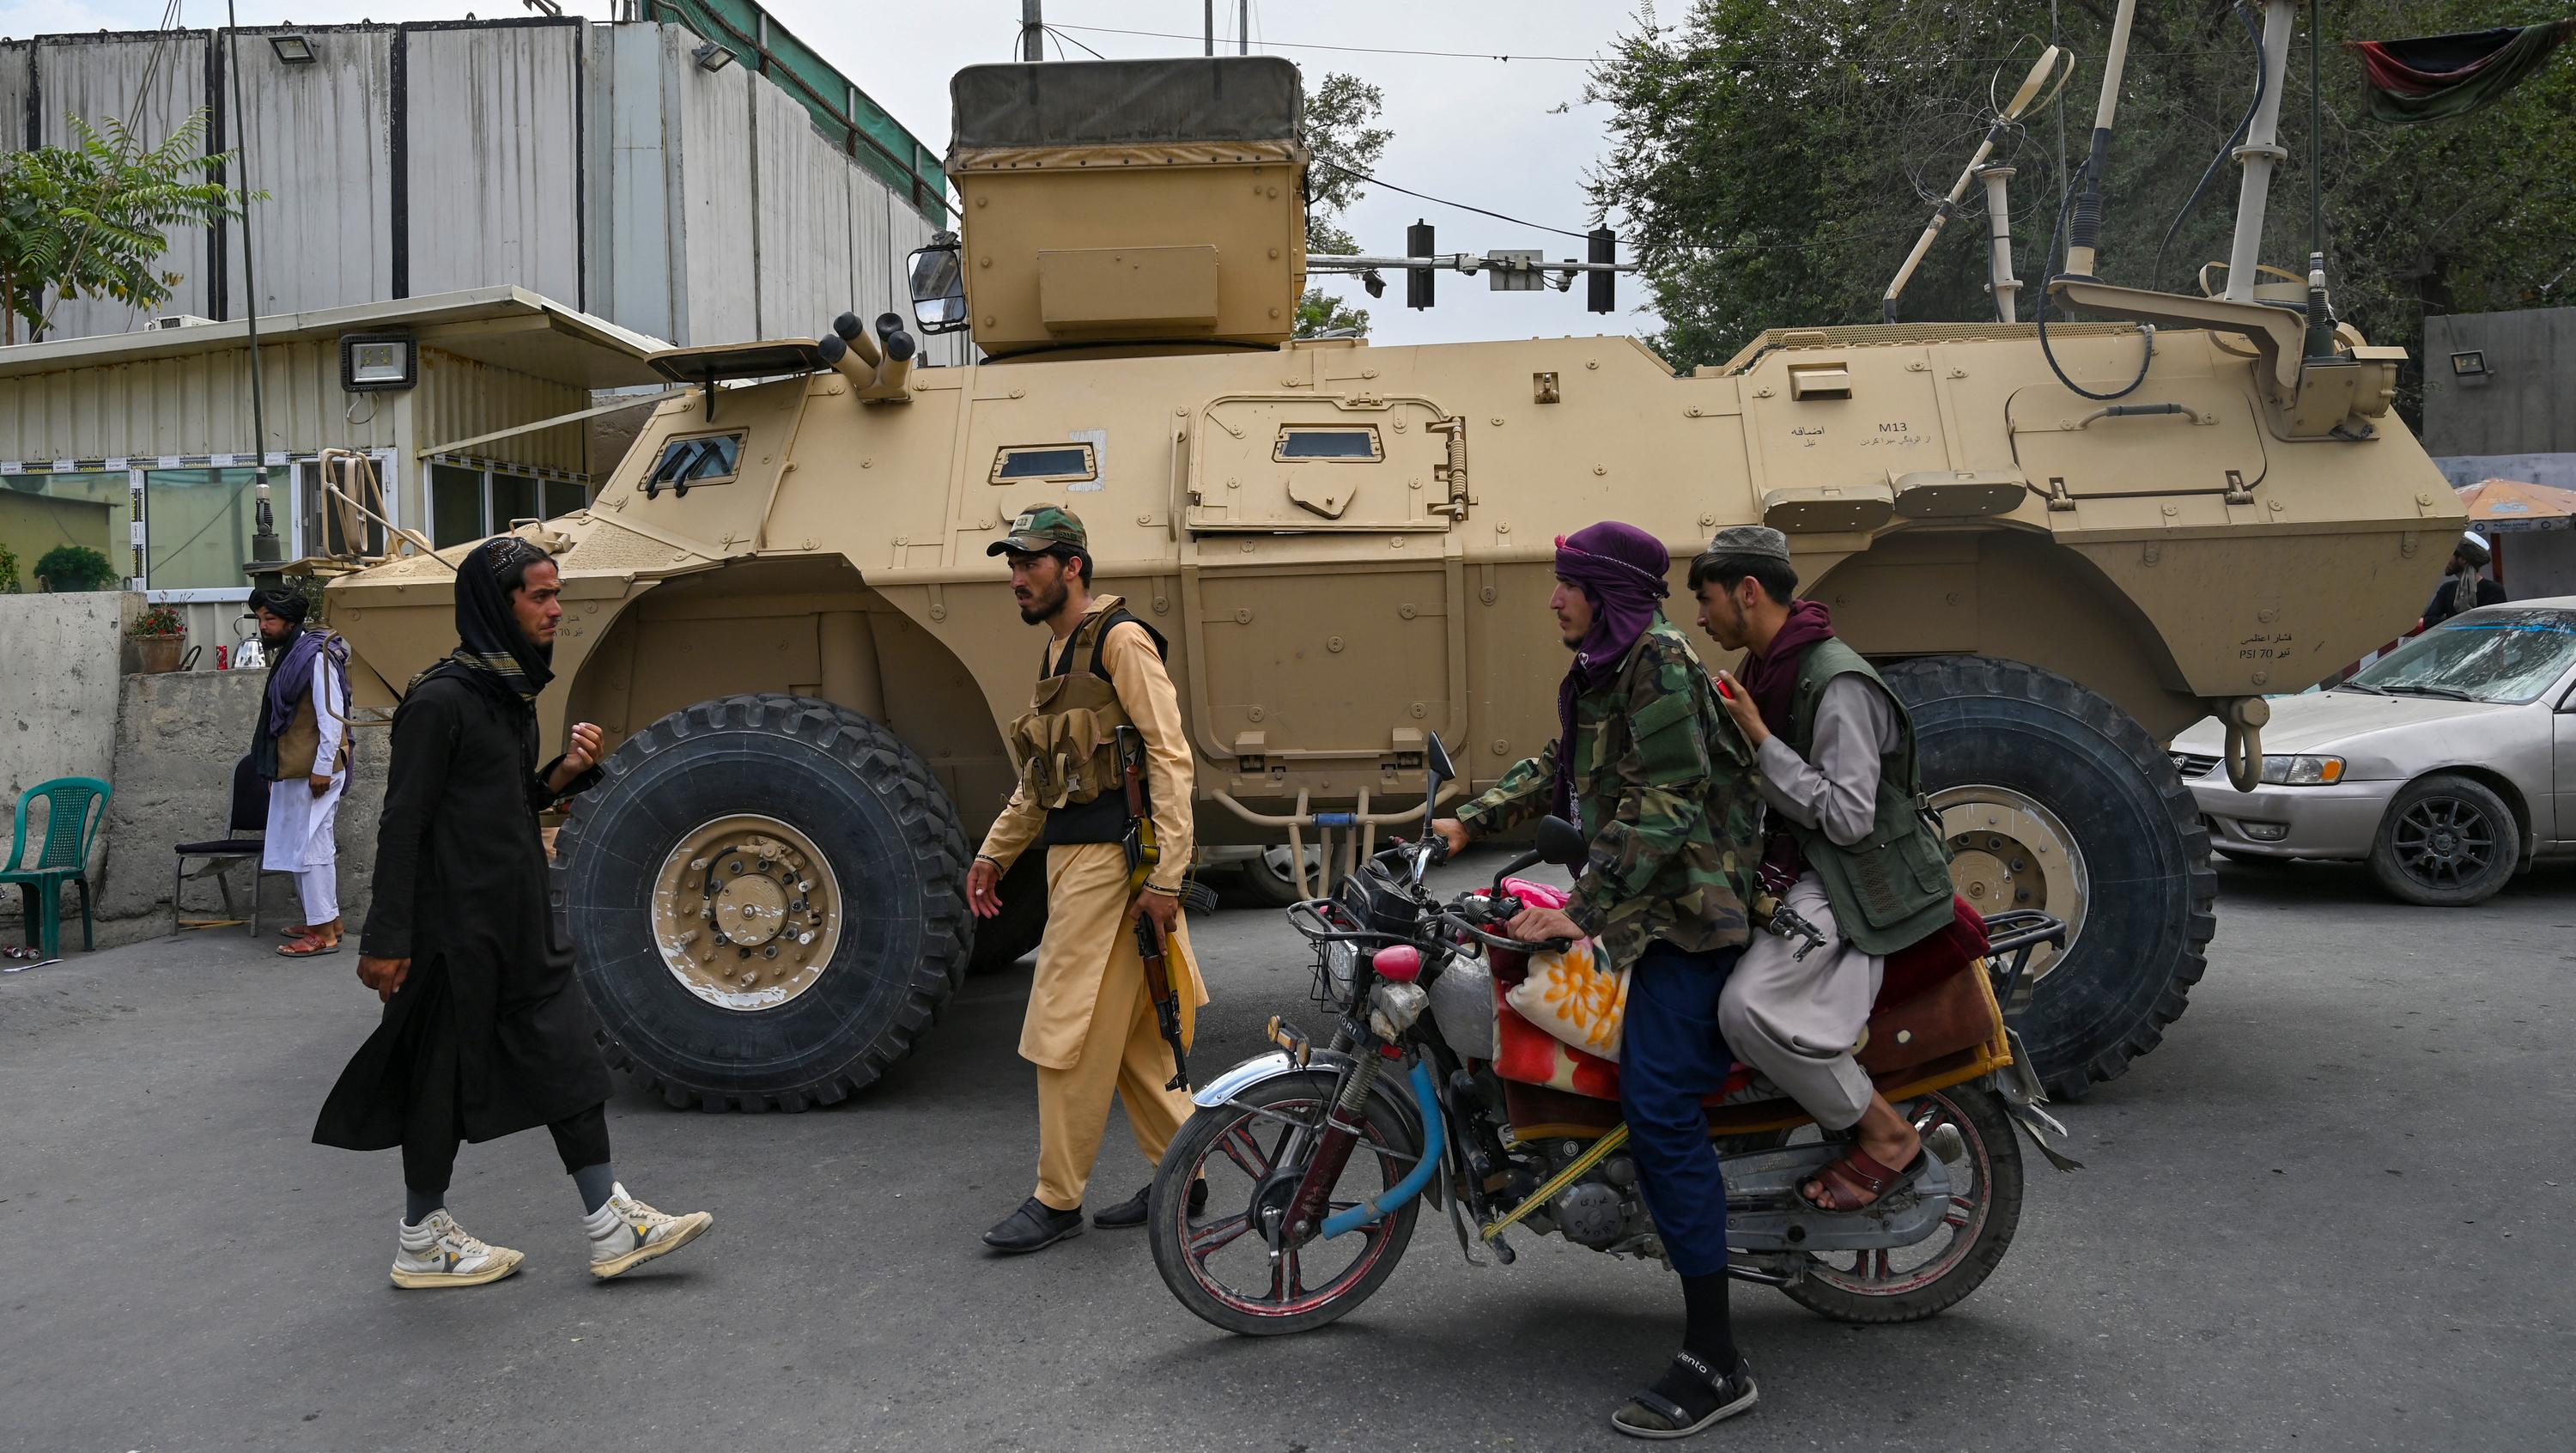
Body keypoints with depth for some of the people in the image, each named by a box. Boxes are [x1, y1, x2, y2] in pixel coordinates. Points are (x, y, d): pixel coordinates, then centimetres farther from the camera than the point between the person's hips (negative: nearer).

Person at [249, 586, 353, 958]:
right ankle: (324, 919, 24)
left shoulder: (317, 656, -15)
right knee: (297, 845, 15)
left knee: (312, 847, -7)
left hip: (314, 771, -10)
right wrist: (276, 770, 22)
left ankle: (324, 932, -3)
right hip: (291, 771, 10)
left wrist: (323, 768, -22)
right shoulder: (286, 653, 15)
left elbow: (331, 716, -20)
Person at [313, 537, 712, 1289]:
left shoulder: (513, 690, 10)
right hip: (456, 922, -9)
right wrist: (387, 939, -18)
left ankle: (610, 1226, 15)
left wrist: (565, 774, -1)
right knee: (445, 1070, 4)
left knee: (567, 1051, 8)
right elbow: (402, 821, -17)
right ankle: (421, 1242, 21)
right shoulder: (442, 698, -17)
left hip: (517, 917, 9)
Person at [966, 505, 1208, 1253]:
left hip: (1113, 861, -9)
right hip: (1072, 858, 9)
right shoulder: (1057, 654, 18)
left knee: (1068, 1028, -5)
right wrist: (994, 853, 24)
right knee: (1130, 1031, 13)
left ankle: (1058, 1198, 5)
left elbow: (1170, 757, -17)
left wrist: (1166, 877, -21)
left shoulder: (1119, 639, -10)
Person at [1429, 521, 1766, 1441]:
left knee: (1659, 1108, -15)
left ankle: (1714, 1361, -12)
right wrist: (1471, 822, 15)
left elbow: (1662, 804, -23)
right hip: (1641, 908, 11)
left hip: (1688, 907, -11)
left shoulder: (1660, 662, -15)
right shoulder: (1601, 673, 16)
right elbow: (1559, 771, 25)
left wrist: (1582, 911, -27)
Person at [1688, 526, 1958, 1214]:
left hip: (1852, 882, -10)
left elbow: (1846, 817, -24)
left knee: (1747, 1008, -28)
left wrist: (1757, 739, -24)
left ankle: (1887, 1136, -8)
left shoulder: (1838, 683, -19)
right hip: (1787, 868, 10)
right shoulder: (1765, 669, 13)